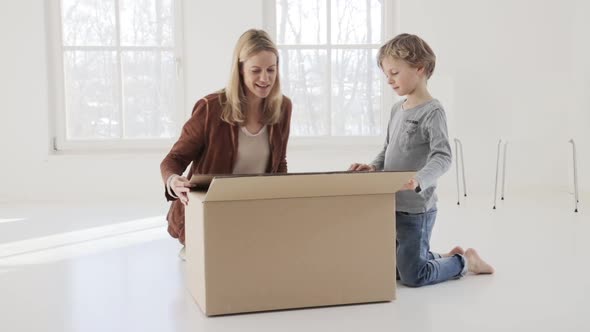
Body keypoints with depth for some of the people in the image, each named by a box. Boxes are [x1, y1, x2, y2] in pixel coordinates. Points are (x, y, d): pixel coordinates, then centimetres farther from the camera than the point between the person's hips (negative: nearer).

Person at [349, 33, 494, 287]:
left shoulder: (432, 111, -15)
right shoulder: (397, 109, 10)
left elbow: (442, 157, -25)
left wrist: (420, 180, -42)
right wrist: (373, 167, 1)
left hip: (416, 210, -8)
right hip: (391, 206, 8)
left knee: (412, 277, -3)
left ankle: (465, 261, 20)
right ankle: (446, 258, 34)